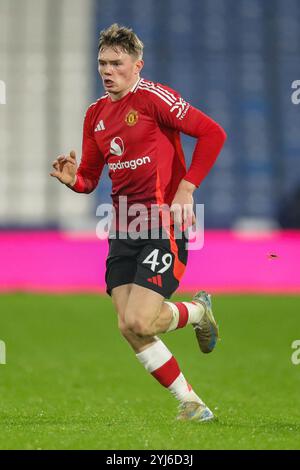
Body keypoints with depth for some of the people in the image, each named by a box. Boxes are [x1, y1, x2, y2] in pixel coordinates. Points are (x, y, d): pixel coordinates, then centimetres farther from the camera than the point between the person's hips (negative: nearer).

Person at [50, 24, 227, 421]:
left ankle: (198, 310, 16)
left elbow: (212, 133, -12)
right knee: (129, 328, -2)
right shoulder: (96, 114, 13)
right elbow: (90, 177, 19)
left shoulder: (152, 96, -9)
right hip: (124, 231, 7)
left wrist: (186, 189, -16)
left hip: (164, 224, -7)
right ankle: (191, 404, 12)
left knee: (139, 321, -17)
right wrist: (73, 179, -5)